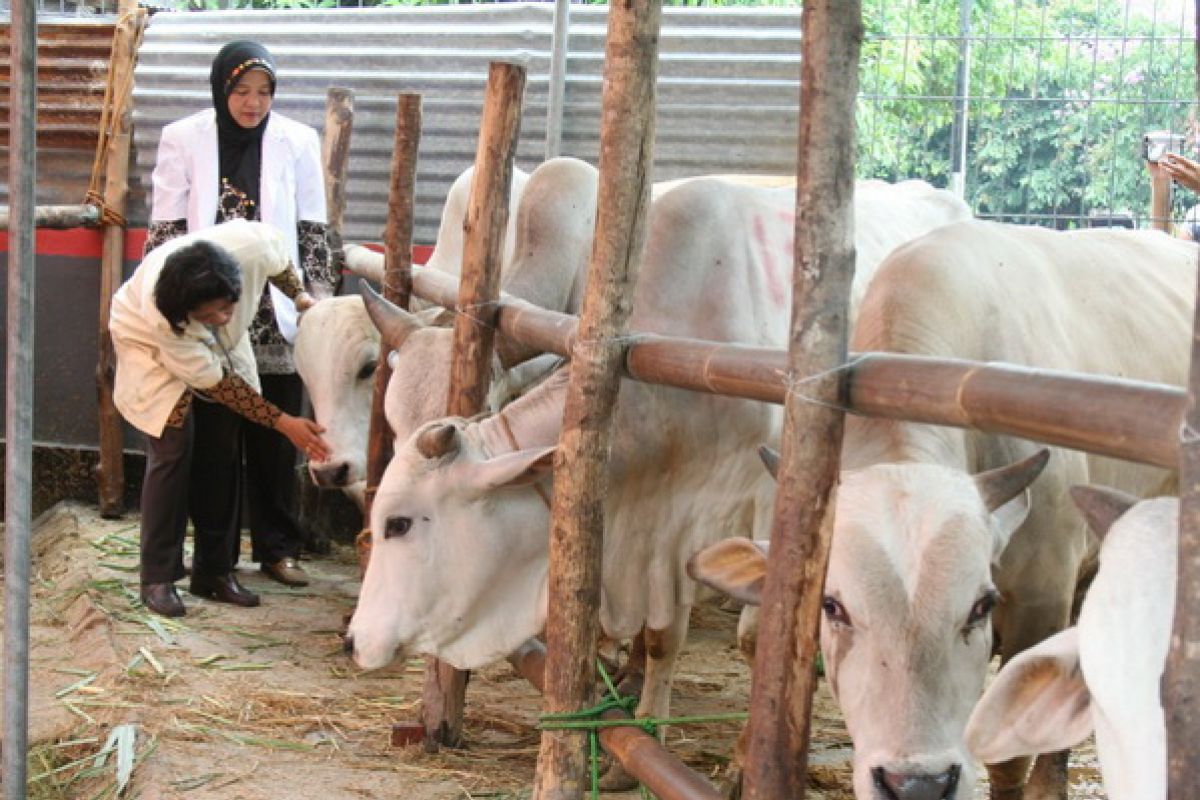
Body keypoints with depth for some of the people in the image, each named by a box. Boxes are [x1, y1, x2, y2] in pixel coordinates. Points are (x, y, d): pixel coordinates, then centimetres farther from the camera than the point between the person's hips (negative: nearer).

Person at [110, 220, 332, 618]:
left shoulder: (251, 245, -38)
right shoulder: (158, 310, -42)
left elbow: (278, 254, -9)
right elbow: (211, 381, -32)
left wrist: (299, 294, -7)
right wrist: (283, 422, -33)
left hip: (218, 348, 4)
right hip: (152, 347, -4)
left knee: (223, 449, -2)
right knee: (174, 448, -15)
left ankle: (214, 571, 8)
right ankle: (158, 578, -7)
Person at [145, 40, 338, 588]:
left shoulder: (296, 142, 1)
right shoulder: (184, 140, -1)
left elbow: (312, 233, 5)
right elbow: (165, 231, 1)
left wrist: (321, 303, 1)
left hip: (276, 316, 1)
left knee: (275, 439, 6)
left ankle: (276, 547, 17)